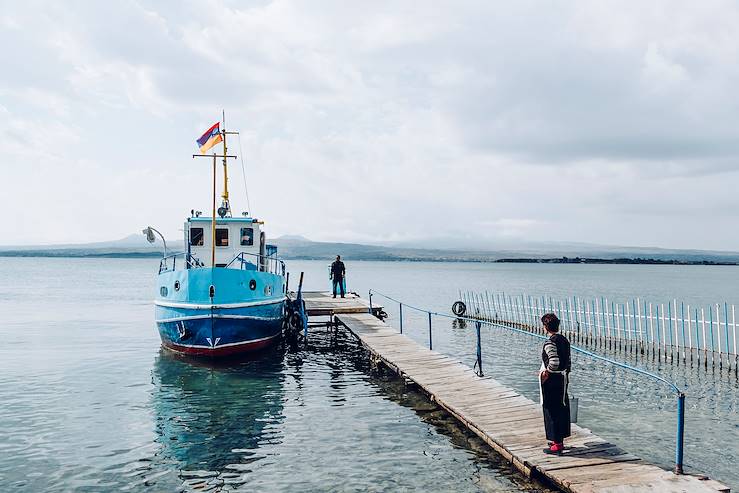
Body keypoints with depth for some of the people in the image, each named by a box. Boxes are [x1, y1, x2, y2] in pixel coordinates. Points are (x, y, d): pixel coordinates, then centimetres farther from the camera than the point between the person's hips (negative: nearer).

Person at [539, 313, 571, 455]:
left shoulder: (550, 343, -19)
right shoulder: (564, 340, 6)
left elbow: (554, 362, -30)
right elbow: (568, 362, 12)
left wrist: (546, 372, -15)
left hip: (551, 380, -8)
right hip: (563, 379, 8)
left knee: (552, 411, 0)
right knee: (562, 409, 16)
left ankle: (557, 444, 6)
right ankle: (559, 440, 28)